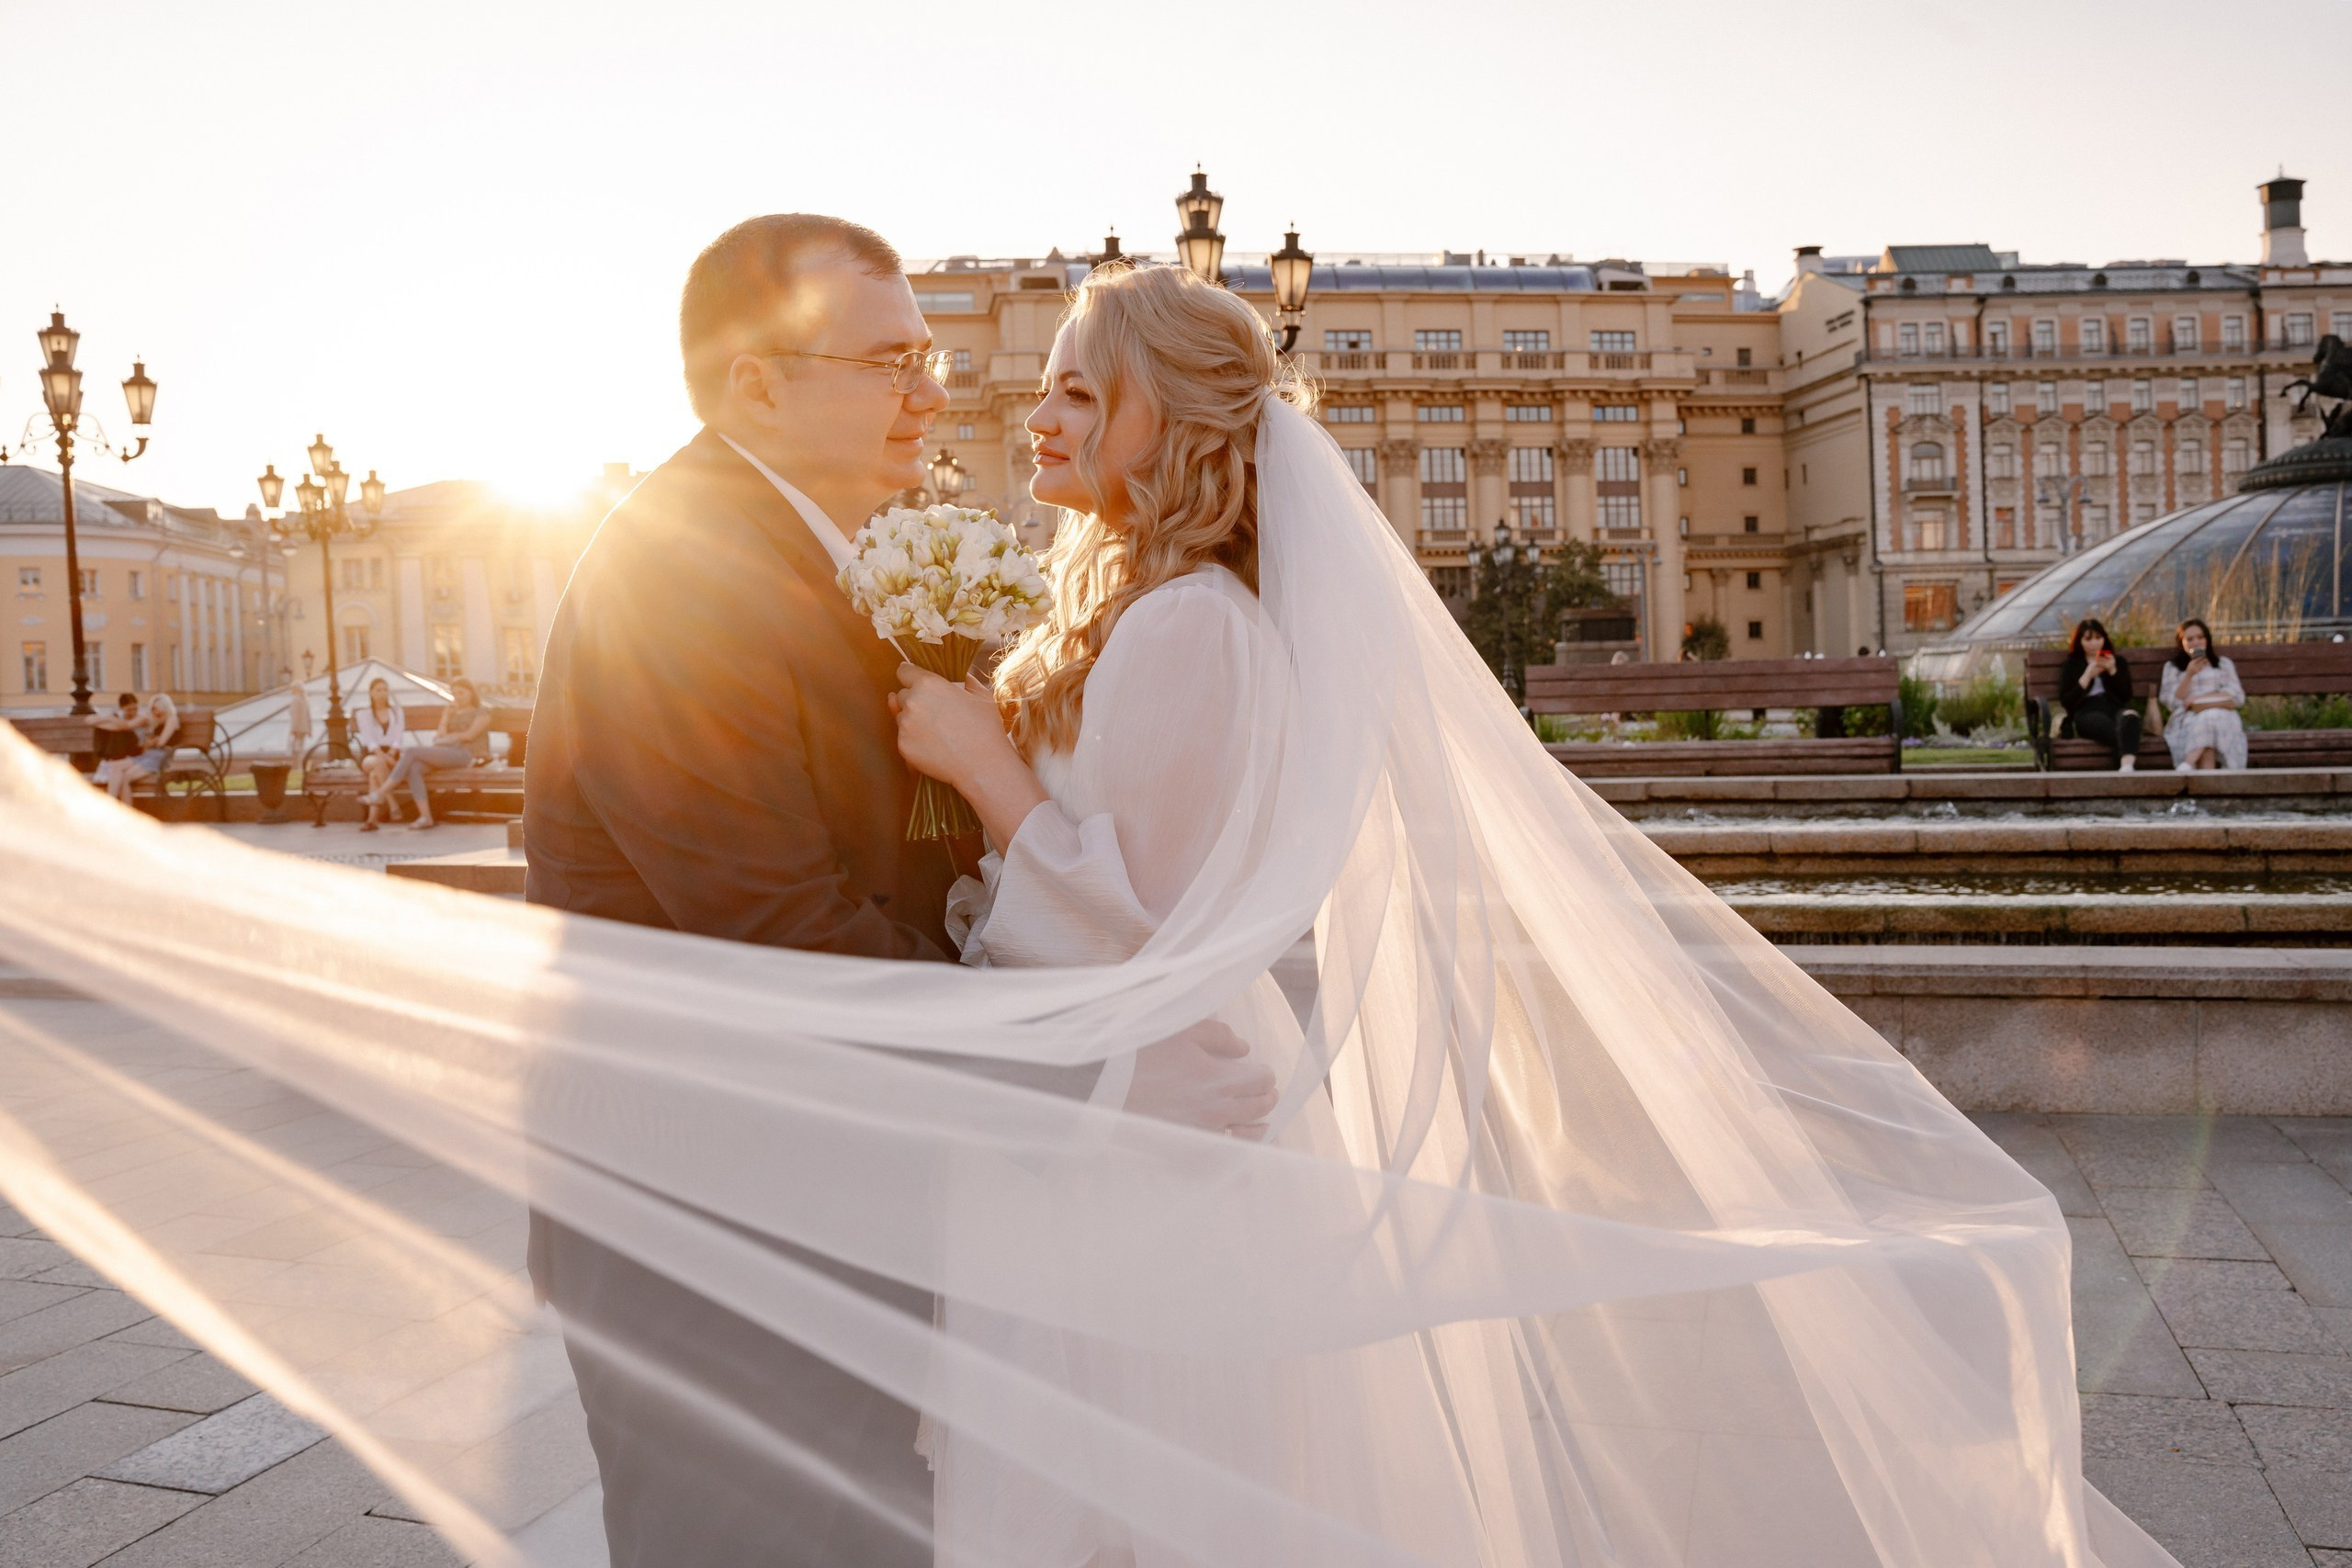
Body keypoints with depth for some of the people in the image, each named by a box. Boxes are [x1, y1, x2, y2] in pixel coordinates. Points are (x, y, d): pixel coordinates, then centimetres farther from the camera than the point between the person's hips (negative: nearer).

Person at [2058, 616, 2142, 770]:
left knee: (2130, 714, -41)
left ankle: (2127, 766, -64)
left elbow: (2126, 696, 13)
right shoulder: (2071, 665, 22)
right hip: (2087, 713, -1)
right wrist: (2087, 676, 0)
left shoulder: (2118, 661, 28)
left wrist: (2113, 671, 2)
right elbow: (2066, 702, 8)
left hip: (2115, 708, 1)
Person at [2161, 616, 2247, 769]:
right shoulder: (2172, 667, 19)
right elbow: (2172, 703, 4)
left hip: (2221, 718, 1)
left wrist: (2200, 700, -7)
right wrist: (2189, 675, -8)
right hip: (2186, 720, -1)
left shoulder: (2223, 664, 22)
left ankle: (2188, 763, -52)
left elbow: (2238, 697, 7)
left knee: (2213, 718, -37)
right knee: (2202, 722, -37)